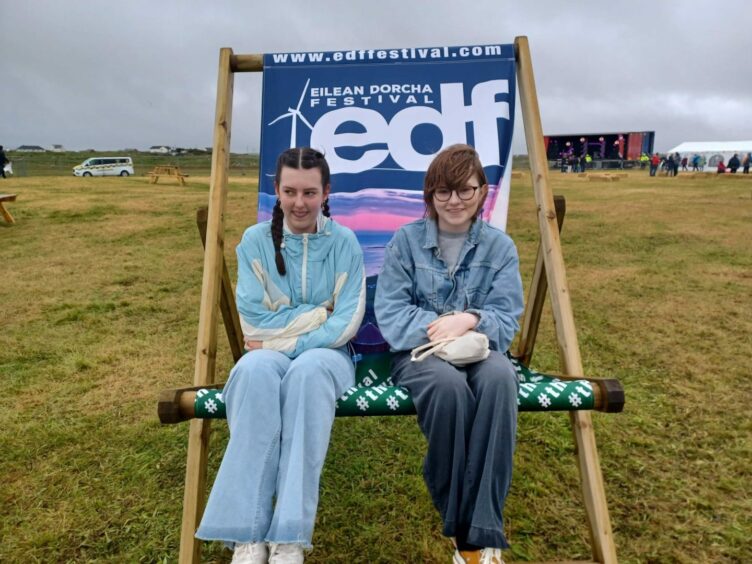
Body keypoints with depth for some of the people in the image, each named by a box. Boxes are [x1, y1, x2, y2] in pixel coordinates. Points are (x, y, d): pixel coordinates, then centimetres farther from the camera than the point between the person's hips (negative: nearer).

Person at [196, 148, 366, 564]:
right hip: (269, 354, 1)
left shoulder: (345, 242, -1)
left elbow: (346, 323, -8)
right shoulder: (255, 240, 1)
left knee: (309, 369, -37)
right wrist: (318, 313, -6)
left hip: (326, 353, 0)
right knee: (256, 369, -36)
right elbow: (255, 323, -6)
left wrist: (288, 343, -14)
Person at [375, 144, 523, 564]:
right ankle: (461, 530, -15)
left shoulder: (500, 246, 5)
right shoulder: (406, 240, 2)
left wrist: (470, 320, -23)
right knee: (449, 384, -37)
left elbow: (506, 321, -2)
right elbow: (390, 313, -5)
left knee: (500, 377, -35)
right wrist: (439, 324, -21)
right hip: (419, 351, -1)